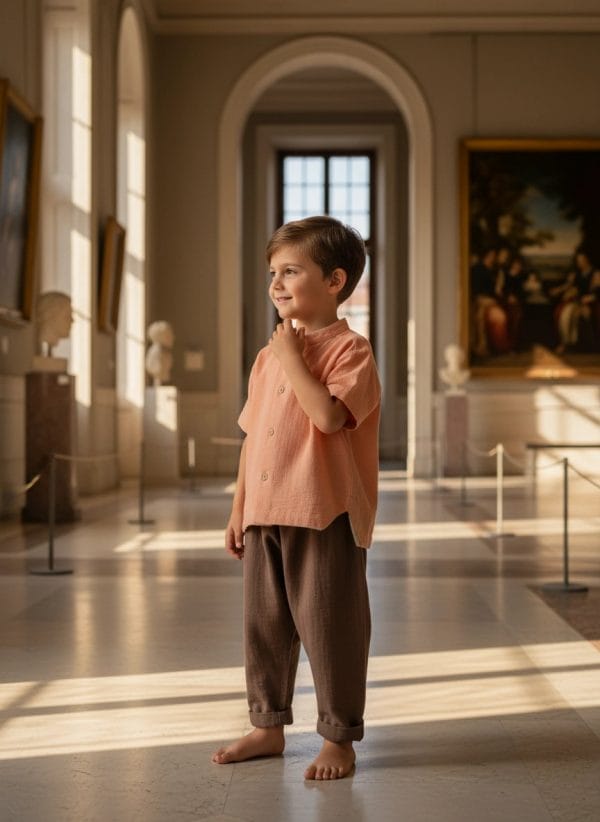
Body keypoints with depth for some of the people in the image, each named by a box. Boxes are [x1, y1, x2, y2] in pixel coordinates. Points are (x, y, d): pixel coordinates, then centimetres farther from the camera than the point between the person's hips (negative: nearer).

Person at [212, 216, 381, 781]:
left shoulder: (349, 350, -8)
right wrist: (239, 507, 15)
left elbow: (328, 415, -25)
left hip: (325, 516, -7)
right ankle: (268, 726, 29)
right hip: (265, 515, 7)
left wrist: (292, 356, -17)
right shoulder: (268, 356, 14)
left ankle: (338, 738, 14)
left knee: (328, 627, 0)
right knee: (262, 623, 14)